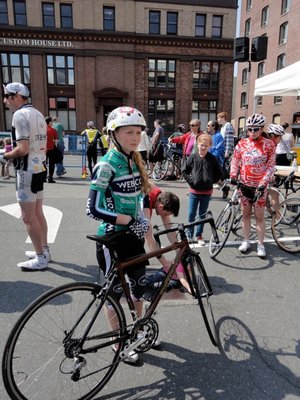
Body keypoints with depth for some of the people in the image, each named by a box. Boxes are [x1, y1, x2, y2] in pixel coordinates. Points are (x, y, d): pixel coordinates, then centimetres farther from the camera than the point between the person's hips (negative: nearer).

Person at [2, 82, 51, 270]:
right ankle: (44, 250, 27)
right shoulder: (38, 114, 13)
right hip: (40, 168, 9)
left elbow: (23, 149, -23)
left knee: (28, 217, -1)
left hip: (27, 171, -9)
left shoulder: (20, 115, -14)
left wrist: (7, 155, -4)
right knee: (38, 212, 17)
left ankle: (41, 258, 7)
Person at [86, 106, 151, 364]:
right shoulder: (106, 165, -18)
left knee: (140, 284, 18)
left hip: (133, 235, 7)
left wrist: (143, 221, 0)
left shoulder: (135, 161, 5)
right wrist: (130, 221, -22)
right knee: (115, 291, 10)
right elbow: (94, 209, -23)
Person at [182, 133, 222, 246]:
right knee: (191, 214, 4)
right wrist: (191, 180, -5)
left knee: (202, 215, 12)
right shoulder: (193, 157, -4)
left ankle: (199, 235, 24)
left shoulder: (212, 159, -3)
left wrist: (211, 181, -2)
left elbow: (219, 173, 7)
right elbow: (184, 171, 3)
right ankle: (190, 235, 18)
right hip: (194, 191, -1)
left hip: (207, 192, 1)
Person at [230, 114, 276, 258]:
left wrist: (263, 183, -14)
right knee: (246, 213, 11)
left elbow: (271, 165, -5)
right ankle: (246, 241, 25)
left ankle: (260, 244, 17)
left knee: (259, 216, 3)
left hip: (259, 185, -2)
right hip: (245, 184, 2)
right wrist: (233, 176, -7)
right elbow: (235, 161, 7)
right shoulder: (242, 144, 1)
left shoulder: (268, 144, -5)